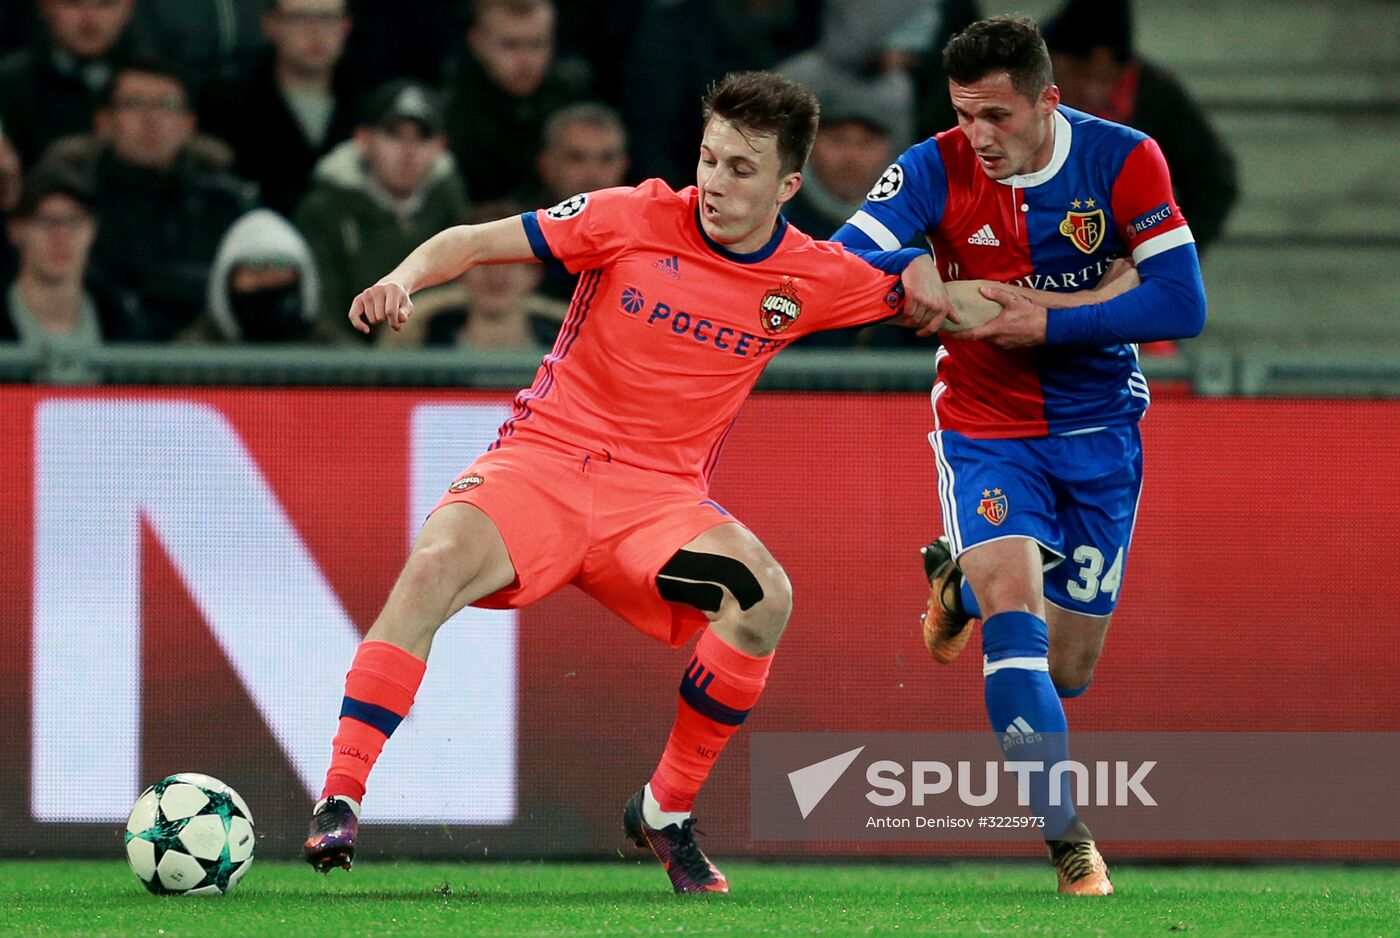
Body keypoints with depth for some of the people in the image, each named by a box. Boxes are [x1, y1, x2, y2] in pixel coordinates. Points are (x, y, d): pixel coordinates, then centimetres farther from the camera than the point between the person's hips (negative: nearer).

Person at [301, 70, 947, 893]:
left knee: (764, 597, -28)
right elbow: (476, 242, -2)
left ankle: (667, 814, -7)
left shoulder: (809, 276, 2)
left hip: (660, 497, 2)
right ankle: (339, 804, -27)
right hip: (543, 457, -2)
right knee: (437, 562, -31)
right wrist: (404, 279, -19)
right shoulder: (636, 218, -4)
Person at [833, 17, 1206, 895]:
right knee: (1017, 618, -24)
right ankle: (1070, 841, -18)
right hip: (986, 431, -1)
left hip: (1097, 430, 1)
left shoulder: (1123, 160, -15)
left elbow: (1182, 304, -18)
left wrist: (1050, 324, -25)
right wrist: (910, 280, -44)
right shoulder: (934, 170, -14)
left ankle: (961, 581, 40)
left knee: (1066, 672, 8)